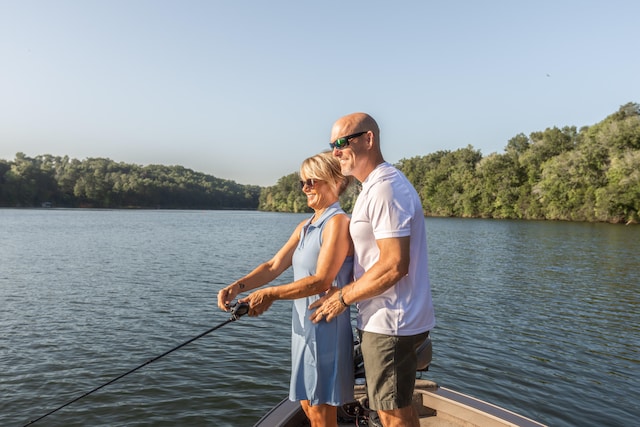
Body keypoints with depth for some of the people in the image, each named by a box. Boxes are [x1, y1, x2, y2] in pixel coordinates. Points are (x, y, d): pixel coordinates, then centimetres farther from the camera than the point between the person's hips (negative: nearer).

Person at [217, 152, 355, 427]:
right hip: (303, 325, 8)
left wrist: (271, 294, -19)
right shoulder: (304, 227, 12)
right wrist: (238, 286, -10)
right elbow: (274, 266, 5)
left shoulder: (338, 222, -14)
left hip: (326, 328, -8)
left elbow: (321, 281, -22)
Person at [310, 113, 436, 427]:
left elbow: (394, 265, -25)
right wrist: (343, 290, 11)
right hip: (389, 319, 10)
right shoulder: (375, 186, 13)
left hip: (389, 323, -10)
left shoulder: (385, 189, -19)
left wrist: (343, 296, -14)